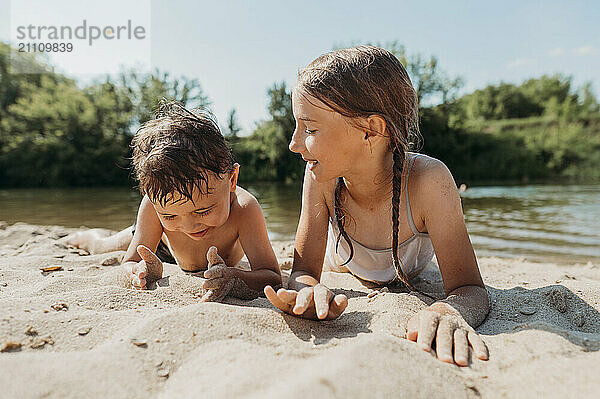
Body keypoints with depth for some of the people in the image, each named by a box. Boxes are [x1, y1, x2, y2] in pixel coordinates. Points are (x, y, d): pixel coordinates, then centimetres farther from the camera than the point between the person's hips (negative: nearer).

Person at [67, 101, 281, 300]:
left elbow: (273, 278, -48)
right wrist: (144, 272, -55)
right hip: (165, 247, 0)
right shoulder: (154, 204, -42)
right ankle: (90, 236, 60)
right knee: (103, 247, 25)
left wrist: (232, 278, -69)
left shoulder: (243, 209, -48)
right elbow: (129, 263, -30)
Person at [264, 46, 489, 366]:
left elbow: (471, 289, -40)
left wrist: (448, 310, -65)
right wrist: (308, 290, -56)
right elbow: (303, 270, -31)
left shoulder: (427, 181, -43)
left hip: (410, 278, -1)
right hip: (343, 269, 2)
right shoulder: (323, 180, -35)